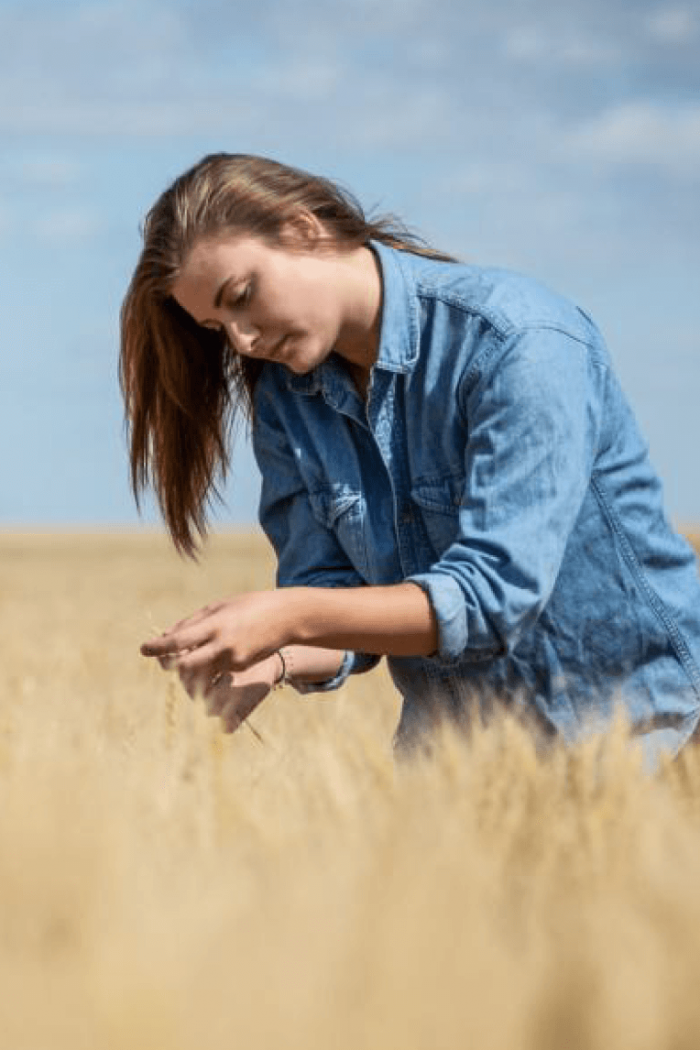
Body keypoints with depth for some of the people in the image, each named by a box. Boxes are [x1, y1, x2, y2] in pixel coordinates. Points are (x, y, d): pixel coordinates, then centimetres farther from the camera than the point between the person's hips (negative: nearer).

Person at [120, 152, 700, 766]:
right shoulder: (283, 397, 5)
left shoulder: (517, 341, -17)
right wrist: (272, 660, -21)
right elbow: (333, 596, 2)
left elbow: (496, 591, -23)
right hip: (449, 738, 5)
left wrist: (289, 617, -29)